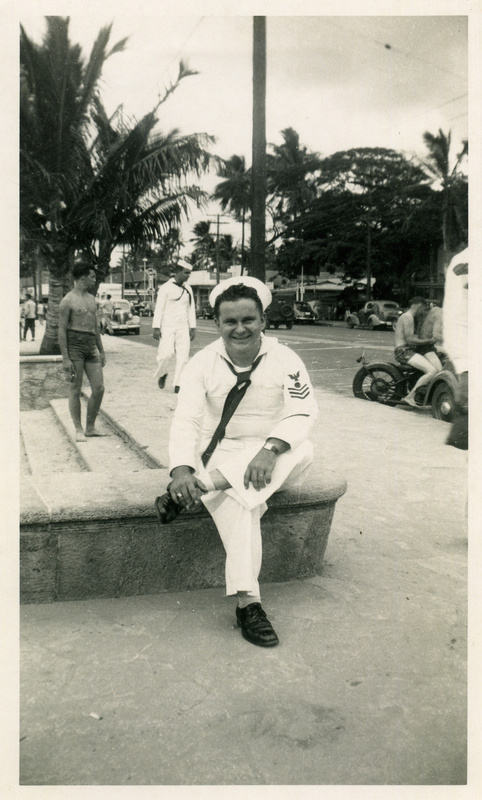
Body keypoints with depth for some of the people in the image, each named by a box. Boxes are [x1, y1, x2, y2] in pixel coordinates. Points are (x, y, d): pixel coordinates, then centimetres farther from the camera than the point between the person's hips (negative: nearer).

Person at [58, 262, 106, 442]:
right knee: (75, 390, 0)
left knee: (99, 388, 0)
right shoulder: (68, 301, -5)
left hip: (91, 346, 7)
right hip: (74, 345, -6)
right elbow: (62, 330, -8)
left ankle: (90, 427, 13)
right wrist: (65, 358, -14)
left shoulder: (91, 299, 16)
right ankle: (78, 430, 10)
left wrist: (101, 351, 19)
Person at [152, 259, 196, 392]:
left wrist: (192, 328, 12)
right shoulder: (166, 287, -3)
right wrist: (156, 327, -10)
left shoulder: (188, 289, 12)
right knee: (166, 353, -16)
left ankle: (178, 384, 4)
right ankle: (162, 373, 14)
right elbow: (159, 308, -5)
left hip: (183, 327, 5)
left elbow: (191, 309, 18)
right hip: (167, 326, -5)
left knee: (183, 356, -3)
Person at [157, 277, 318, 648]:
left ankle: (205, 485, -34)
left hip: (276, 458, 1)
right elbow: (186, 420, -13)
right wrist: (182, 469, -32)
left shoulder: (284, 359, -3)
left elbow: (303, 411, -14)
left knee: (304, 450, -31)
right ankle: (247, 602, -33)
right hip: (221, 456, -1)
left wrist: (270, 449, -33)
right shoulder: (202, 363, -3)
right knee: (237, 498, -32)